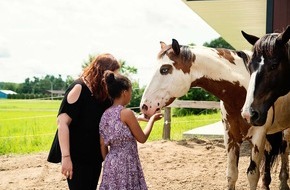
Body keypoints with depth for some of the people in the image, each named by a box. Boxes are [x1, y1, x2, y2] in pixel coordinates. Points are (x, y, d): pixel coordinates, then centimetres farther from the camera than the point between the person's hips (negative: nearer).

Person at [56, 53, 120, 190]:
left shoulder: (104, 93, 6)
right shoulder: (80, 88, -16)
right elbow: (62, 122, -21)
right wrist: (66, 156, -27)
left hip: (95, 155, 7)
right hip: (77, 157, -7)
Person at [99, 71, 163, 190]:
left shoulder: (105, 114, 6)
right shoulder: (126, 113, -14)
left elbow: (103, 145, 9)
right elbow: (142, 138, -5)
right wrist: (152, 119, 8)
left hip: (111, 164, 7)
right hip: (126, 164, -7)